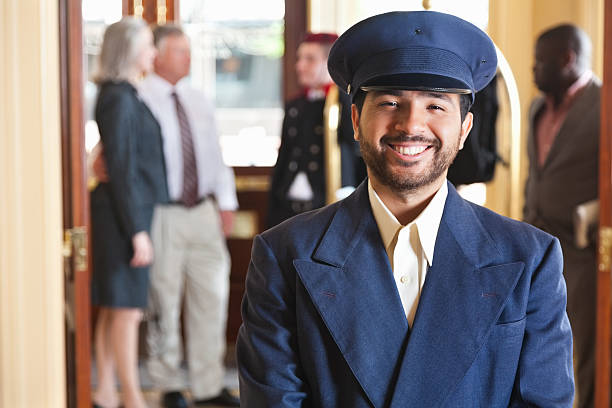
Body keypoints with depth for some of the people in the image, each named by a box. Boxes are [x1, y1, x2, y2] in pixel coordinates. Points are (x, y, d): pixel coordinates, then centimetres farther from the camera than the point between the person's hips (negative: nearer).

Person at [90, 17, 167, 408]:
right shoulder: (120, 99, -15)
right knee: (127, 309, -3)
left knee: (114, 309, 14)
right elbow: (121, 170, -18)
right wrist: (137, 231, -19)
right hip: (125, 214, -10)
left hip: (132, 211, 10)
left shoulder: (127, 96, 13)